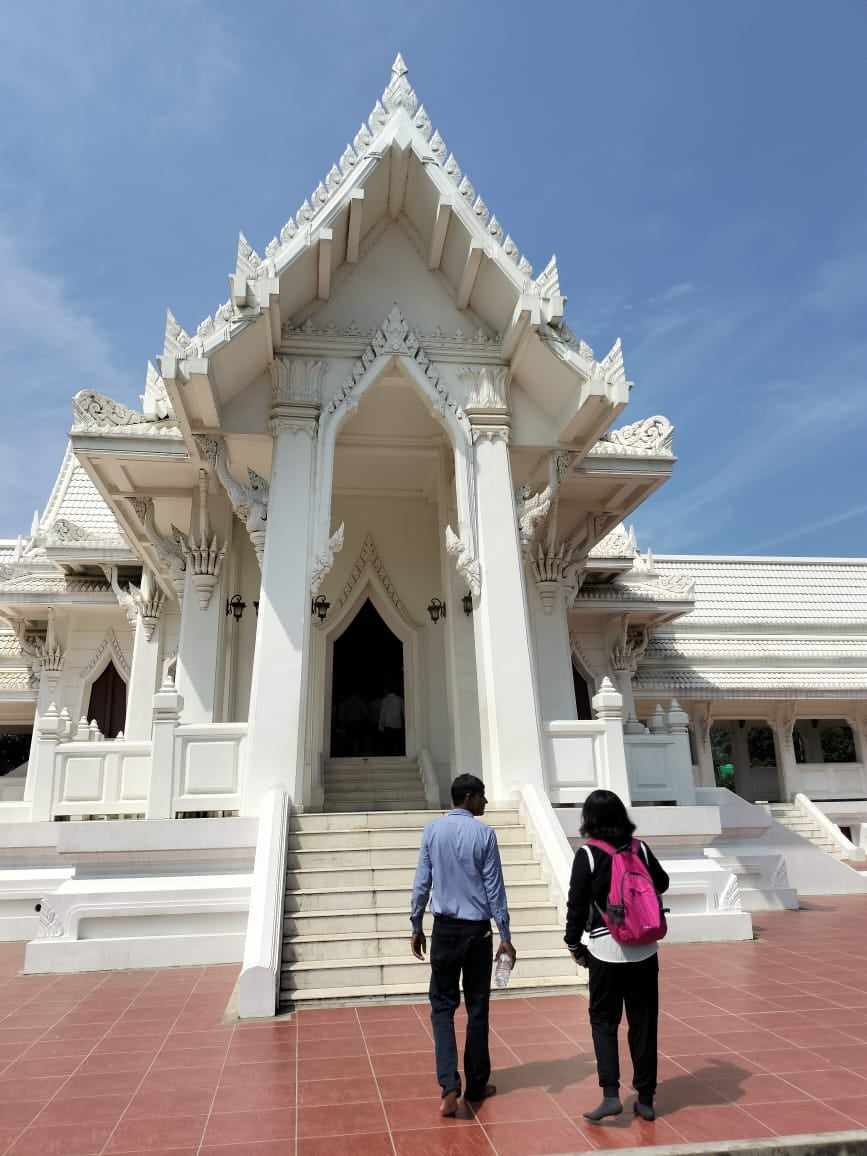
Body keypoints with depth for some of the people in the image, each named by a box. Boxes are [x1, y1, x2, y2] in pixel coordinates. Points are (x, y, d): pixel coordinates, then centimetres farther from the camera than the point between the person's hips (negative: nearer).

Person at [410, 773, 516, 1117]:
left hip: (445, 928, 2)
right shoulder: (484, 833, -9)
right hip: (477, 930, -2)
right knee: (477, 1008, 12)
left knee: (442, 1005, 10)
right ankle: (476, 1086, 22)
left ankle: (449, 1084, -3)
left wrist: (416, 927, 10)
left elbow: (421, 882, 1)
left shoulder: (432, 830, -2)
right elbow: (494, 888, -8)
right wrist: (505, 936, -2)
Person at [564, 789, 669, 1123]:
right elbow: (662, 884, 15)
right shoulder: (641, 848, -1)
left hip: (606, 949, -3)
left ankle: (610, 1094, 4)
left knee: (603, 1020, 11)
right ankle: (645, 1099, 20)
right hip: (644, 948, 3)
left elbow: (577, 904, -8)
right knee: (644, 1023, 13)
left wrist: (574, 944, 5)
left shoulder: (587, 855, -11)